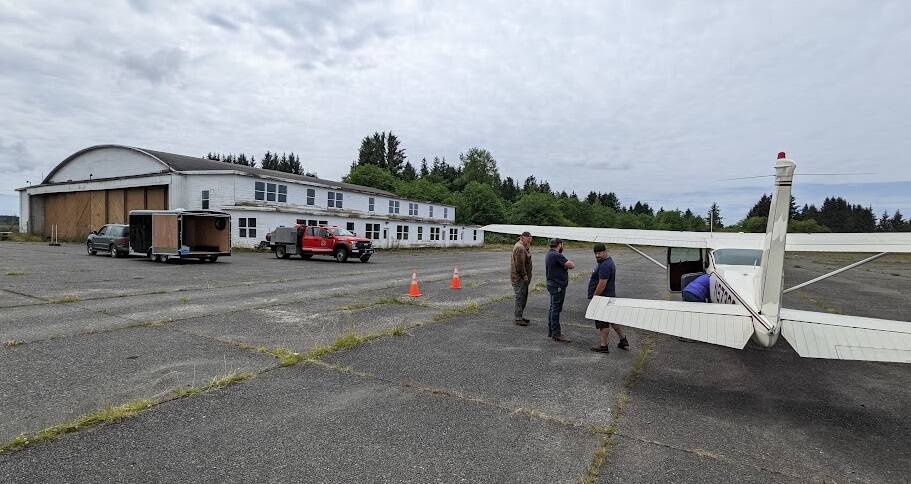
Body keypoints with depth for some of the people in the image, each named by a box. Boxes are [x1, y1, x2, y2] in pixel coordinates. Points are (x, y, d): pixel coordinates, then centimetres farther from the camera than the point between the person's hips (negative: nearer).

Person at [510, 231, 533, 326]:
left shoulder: (523, 247, 18)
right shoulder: (519, 248, -19)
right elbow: (520, 264, -24)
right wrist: (524, 275, -18)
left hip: (523, 277, 11)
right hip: (519, 277, -11)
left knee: (523, 297, 15)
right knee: (520, 297, -6)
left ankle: (520, 316, 24)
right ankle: (518, 318, -1)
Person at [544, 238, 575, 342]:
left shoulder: (549, 254, 13)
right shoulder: (557, 255, -20)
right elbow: (572, 265, -19)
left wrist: (565, 264, -9)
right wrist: (568, 263, 1)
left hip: (552, 284, 11)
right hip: (558, 286, -11)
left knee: (553, 308, 17)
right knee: (556, 309, -6)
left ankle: (551, 330, 26)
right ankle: (556, 334, -1)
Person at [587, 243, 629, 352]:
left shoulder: (605, 265, -22)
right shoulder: (608, 261, 15)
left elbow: (602, 283, -25)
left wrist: (595, 296, -20)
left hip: (603, 297, -11)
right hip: (610, 296, 11)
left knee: (603, 323, -3)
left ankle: (603, 346, 5)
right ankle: (623, 341, 27)